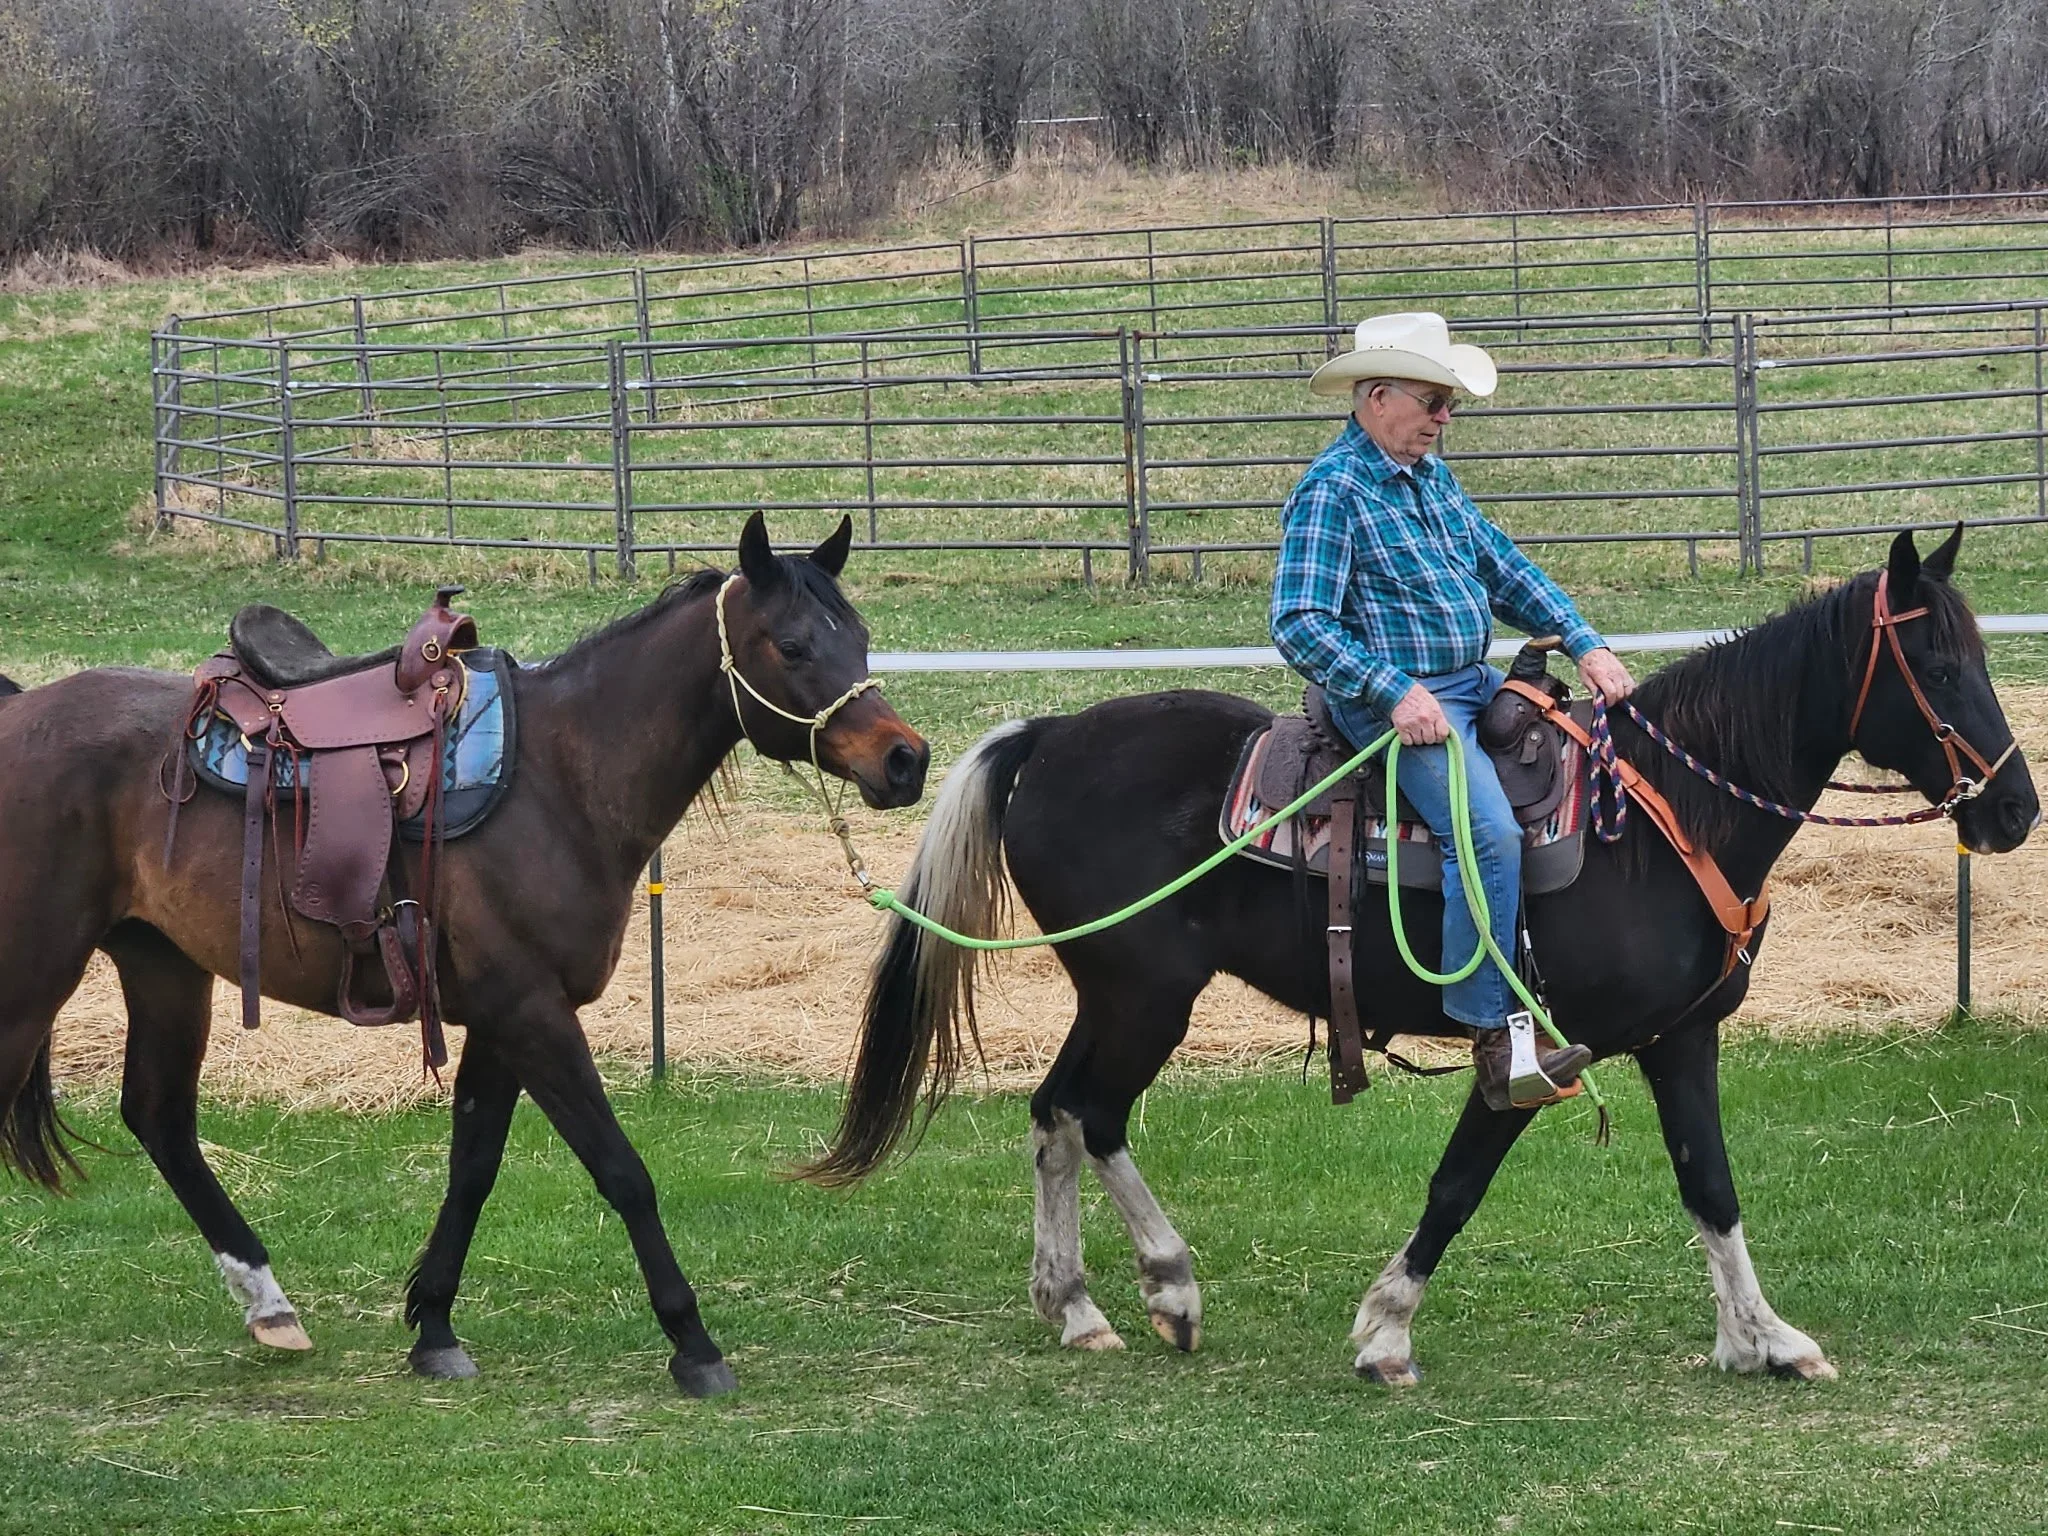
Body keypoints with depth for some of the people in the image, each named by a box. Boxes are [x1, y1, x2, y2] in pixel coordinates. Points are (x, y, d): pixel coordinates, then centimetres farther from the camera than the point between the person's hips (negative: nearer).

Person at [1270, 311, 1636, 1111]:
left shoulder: (1430, 476, 15)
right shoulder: (1332, 490, -12)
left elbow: (1505, 569, 19)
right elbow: (1299, 625, -18)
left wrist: (1585, 645, 6)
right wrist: (1397, 692, -24)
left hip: (1475, 683, 10)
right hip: (1398, 702, -10)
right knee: (1490, 832, -28)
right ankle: (1496, 1044, -27)